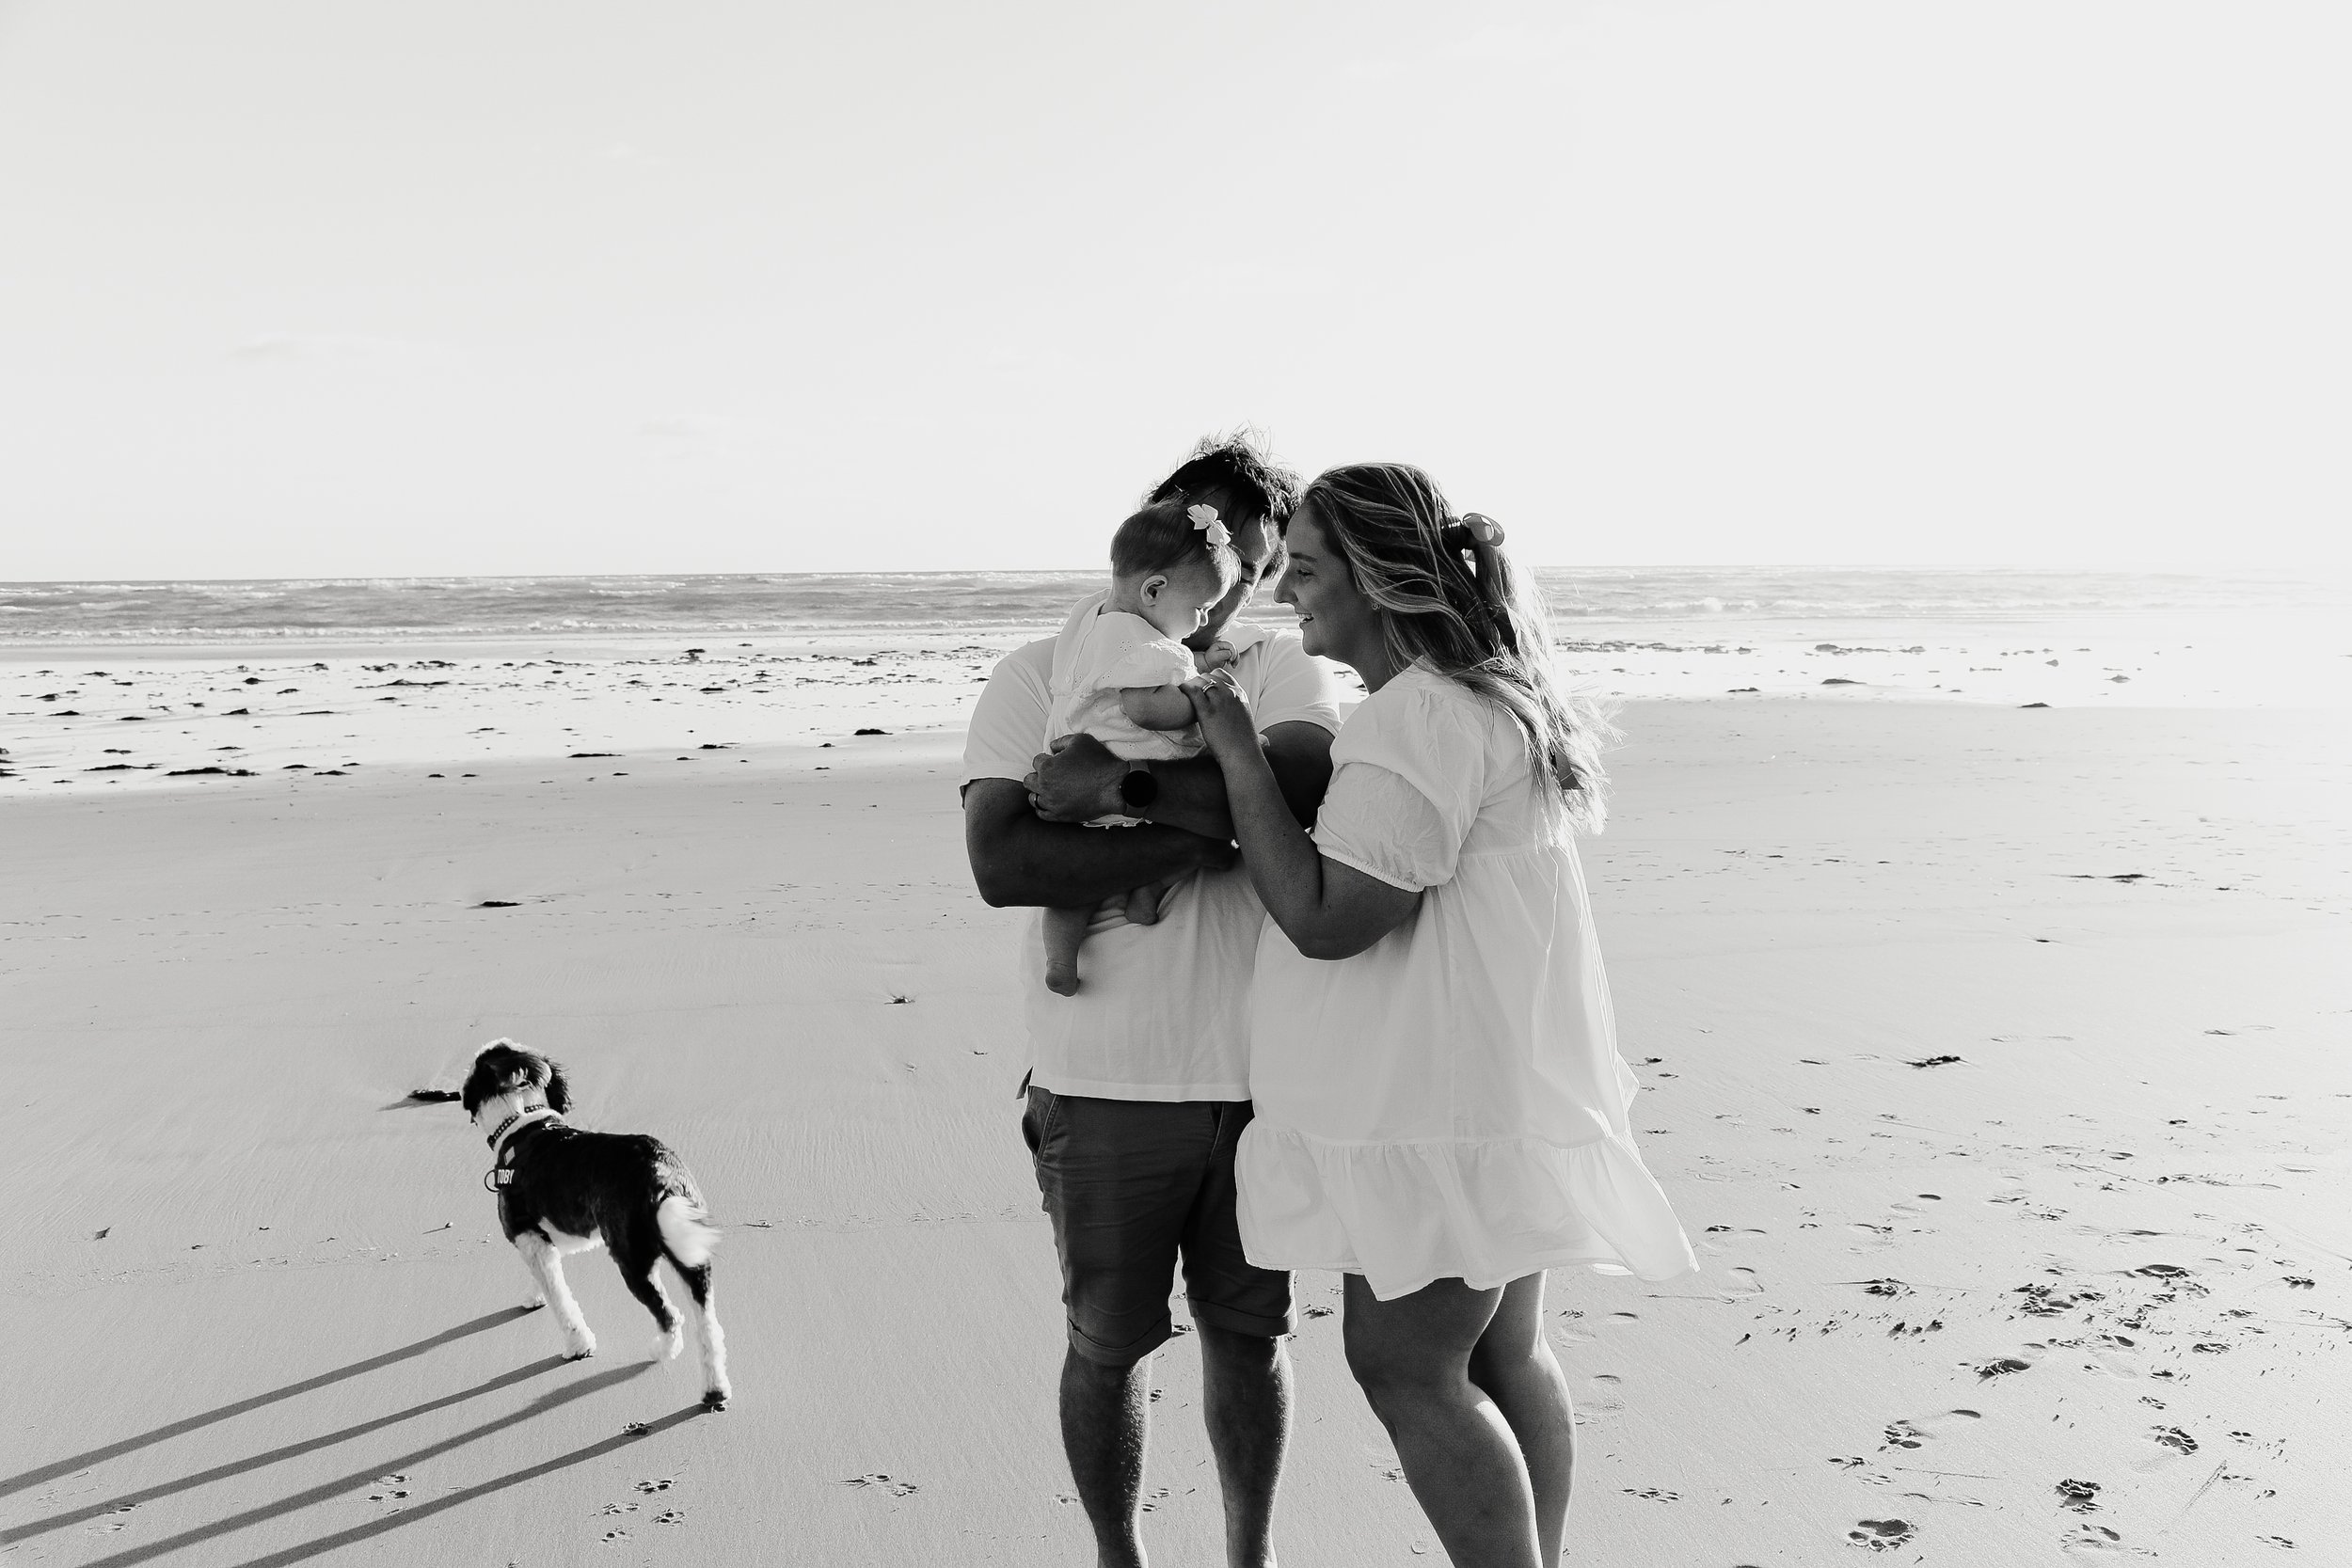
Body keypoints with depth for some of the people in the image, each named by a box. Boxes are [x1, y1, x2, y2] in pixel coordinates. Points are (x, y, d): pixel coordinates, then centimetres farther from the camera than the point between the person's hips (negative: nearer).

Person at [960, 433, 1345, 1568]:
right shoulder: (1041, 674, -1)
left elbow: (1309, 774, -19)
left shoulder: (1284, 667, 3)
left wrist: (1122, 781, -21)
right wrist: (1204, 833, -18)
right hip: (1105, 1084, -1)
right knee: (1108, 1344, 13)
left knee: (1248, 1332, 16)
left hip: (1261, 1075, 1)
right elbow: (1001, 862, -15)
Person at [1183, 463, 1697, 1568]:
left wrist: (1239, 758, -15)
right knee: (1497, 1357, 15)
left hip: (1444, 1099, -10)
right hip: (1492, 1090, 10)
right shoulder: (1479, 699, 14)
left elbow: (1326, 916, -23)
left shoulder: (1421, 718, -20)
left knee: (1403, 1365, -2)